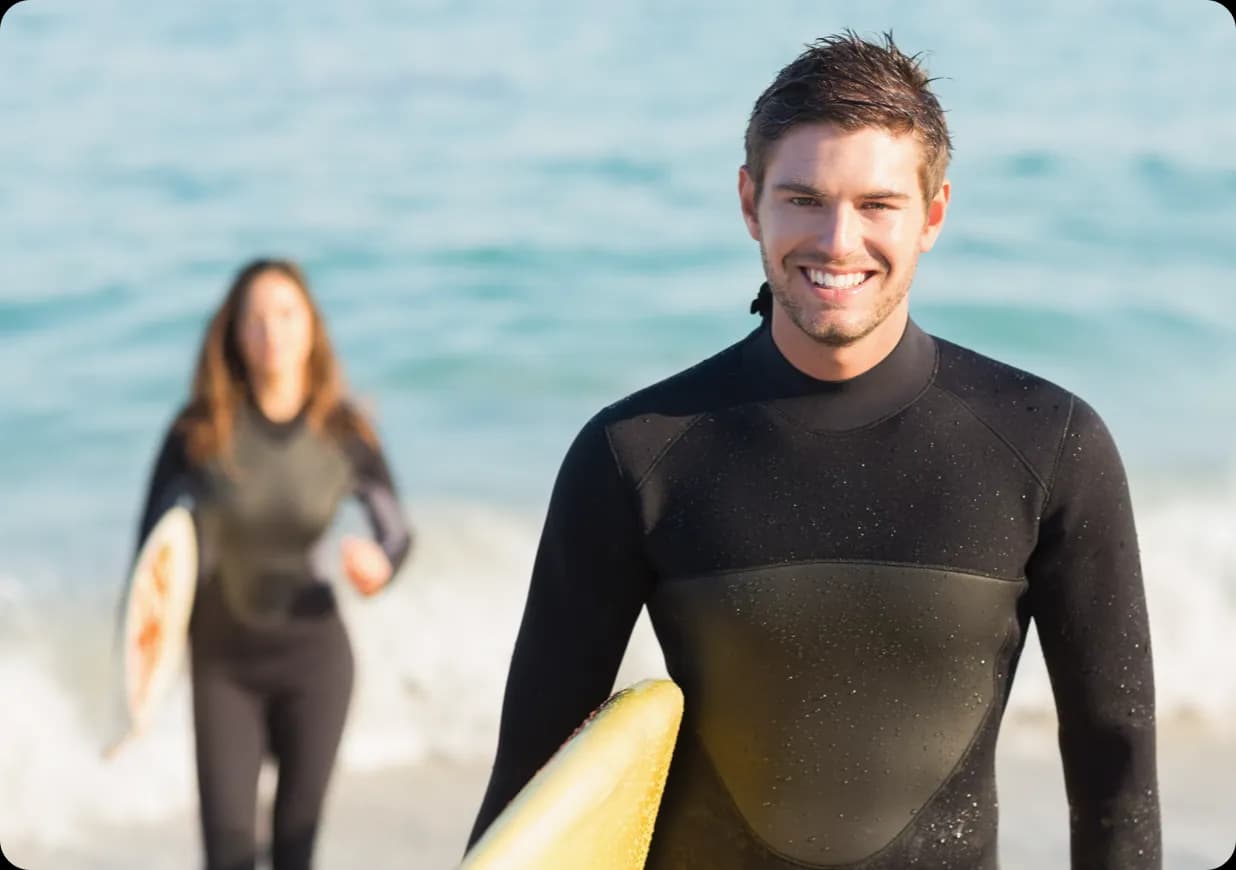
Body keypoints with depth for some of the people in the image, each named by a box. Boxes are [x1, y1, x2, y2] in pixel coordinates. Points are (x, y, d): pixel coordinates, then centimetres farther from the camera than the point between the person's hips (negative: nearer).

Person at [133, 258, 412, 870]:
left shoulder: (344, 433, -10)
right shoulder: (200, 430, -14)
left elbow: (397, 531, 0)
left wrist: (379, 564, -24)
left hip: (314, 658, 1)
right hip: (223, 662, -1)